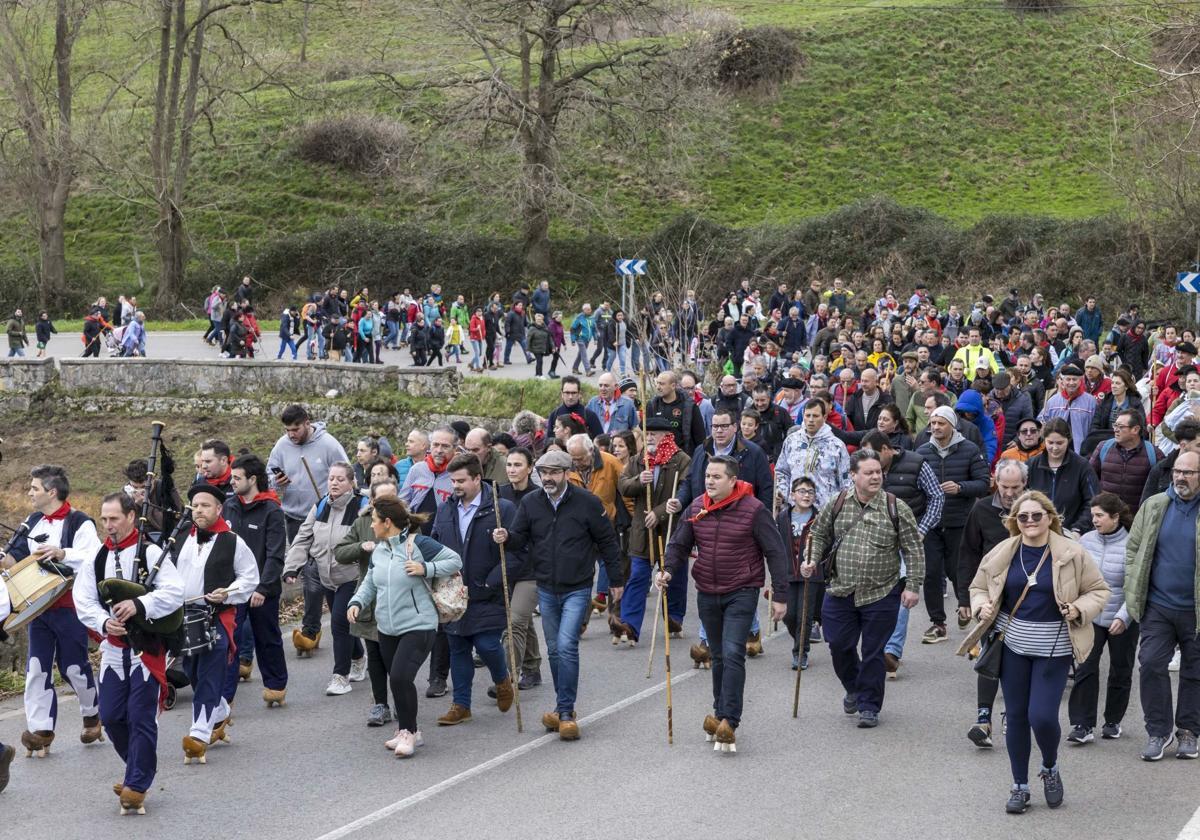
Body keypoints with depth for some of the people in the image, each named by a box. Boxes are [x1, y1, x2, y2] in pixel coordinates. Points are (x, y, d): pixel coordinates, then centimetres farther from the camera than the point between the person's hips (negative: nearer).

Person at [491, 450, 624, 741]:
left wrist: (615, 580, 4)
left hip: (577, 589, -4)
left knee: (567, 646, -16)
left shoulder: (586, 502, -8)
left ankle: (565, 711, -10)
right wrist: (506, 537, -23)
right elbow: (520, 538, 1)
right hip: (546, 589, 4)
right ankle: (564, 708, 24)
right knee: (554, 650, 11)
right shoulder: (530, 503, 1)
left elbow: (607, 540, 0)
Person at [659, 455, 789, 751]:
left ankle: (728, 721, -18)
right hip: (707, 593, 5)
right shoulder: (696, 508, 2)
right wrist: (668, 570, -13)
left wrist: (780, 595, -10)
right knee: (718, 656, 16)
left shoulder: (753, 509, -12)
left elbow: (775, 552, -8)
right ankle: (720, 714, 28)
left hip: (742, 593, -5)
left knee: (733, 654, -16)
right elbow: (679, 544, 8)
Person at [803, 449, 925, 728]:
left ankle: (869, 706, 18)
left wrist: (912, 586, -8)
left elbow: (914, 550, -3)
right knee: (838, 645, 7)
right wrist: (812, 560, 0)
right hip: (839, 591, 2)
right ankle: (854, 689, 34)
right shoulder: (838, 504, 1)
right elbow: (820, 534, 15)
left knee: (873, 652, 4)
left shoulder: (896, 508, -5)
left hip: (881, 595, -2)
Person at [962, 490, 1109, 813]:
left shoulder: (1072, 554, -6)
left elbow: (1098, 591, 3)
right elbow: (978, 587, 14)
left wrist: (1080, 609, -15)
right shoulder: (1001, 553, 0)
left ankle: (1050, 769, 23)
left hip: (1053, 651, -3)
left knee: (1042, 717, -9)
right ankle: (1020, 786, 22)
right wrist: (982, 606, -7)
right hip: (1012, 646, 3)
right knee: (1016, 716, 8)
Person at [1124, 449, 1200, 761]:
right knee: (1151, 665, -4)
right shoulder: (1154, 506, 3)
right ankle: (1158, 732, 9)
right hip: (1158, 606, 2)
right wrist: (1134, 592, 0)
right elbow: (1133, 548, 8)